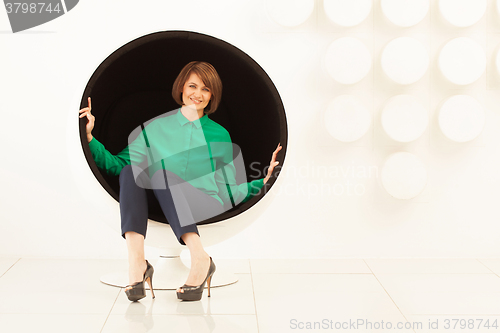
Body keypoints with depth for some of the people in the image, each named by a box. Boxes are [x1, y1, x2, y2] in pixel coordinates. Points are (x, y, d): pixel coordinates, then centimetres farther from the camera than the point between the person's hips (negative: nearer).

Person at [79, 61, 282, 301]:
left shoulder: (219, 135, 15)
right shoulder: (156, 128, 15)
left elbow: (229, 191, 15)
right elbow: (116, 165, 9)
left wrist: (264, 181, 0)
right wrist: (89, 135, -3)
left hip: (206, 211, -2)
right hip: (162, 213, 2)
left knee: (162, 172, -29)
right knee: (130, 171, -24)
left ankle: (199, 257, -40)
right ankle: (136, 259, -39)